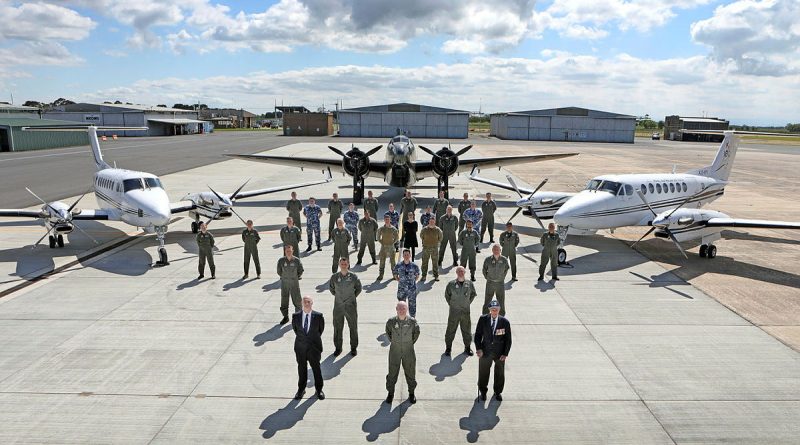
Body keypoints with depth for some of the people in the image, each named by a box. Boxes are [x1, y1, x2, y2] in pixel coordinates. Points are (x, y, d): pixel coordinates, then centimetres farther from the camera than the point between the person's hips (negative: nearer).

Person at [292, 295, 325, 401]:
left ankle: (319, 389, 28)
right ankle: (301, 389, 31)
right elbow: (294, 328, 10)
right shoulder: (296, 316, -6)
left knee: (316, 368, 10)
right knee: (302, 368, 14)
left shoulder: (318, 316, -10)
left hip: (314, 347, -1)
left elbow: (321, 329, 5)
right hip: (300, 347, 1)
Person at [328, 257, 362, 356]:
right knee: (337, 328, 9)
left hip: (350, 306, -1)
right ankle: (338, 348, 25)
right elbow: (330, 287, 14)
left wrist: (353, 296, 3)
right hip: (338, 306, 1)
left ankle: (353, 347, 25)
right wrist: (336, 295, 9)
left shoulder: (353, 277, -7)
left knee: (353, 327, 9)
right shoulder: (334, 277, -4)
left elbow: (359, 288, 8)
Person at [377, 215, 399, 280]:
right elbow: (378, 237, 11)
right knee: (382, 261, 2)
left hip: (391, 246, -1)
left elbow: (397, 237, 8)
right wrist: (381, 243, 1)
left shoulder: (393, 229, -2)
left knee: (392, 261, 5)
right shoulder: (381, 229, 0)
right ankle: (380, 275, 8)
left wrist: (393, 242, 0)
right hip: (383, 247, 1)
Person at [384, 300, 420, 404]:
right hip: (394, 352, 0)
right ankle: (390, 393, 33)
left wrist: (411, 342, 4)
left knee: (410, 372, 14)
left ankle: (411, 393, 36)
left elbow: (416, 332, 4)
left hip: (408, 352, 0)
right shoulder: (391, 321, -15)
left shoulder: (412, 321, -15)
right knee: (392, 373, 11)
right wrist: (392, 342, 5)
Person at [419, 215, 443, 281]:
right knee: (424, 262, 4)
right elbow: (421, 236, 13)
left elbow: (440, 238, 12)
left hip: (434, 248, 0)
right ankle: (424, 275, 13)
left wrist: (436, 243, 9)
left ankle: (436, 276, 14)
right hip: (426, 248, 0)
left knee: (435, 263, 5)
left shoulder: (437, 230, -3)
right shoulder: (424, 229, -3)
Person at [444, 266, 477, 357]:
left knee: (466, 330, 13)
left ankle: (467, 347, 28)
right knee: (451, 330, 6)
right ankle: (448, 348, 20)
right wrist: (451, 304, 4)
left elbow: (473, 294, 14)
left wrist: (468, 302, 9)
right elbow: (447, 295, 6)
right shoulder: (451, 284, -8)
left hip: (466, 311, 2)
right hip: (454, 311, -2)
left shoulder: (469, 284, -2)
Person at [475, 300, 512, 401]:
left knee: (500, 373, 15)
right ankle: (483, 391, 36)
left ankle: (498, 392, 39)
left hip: (500, 353, 0)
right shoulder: (483, 319, -9)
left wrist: (505, 354, -8)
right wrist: (478, 348, -11)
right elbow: (478, 335, -2)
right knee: (483, 373, 12)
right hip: (485, 351, 0)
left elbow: (508, 339, -4)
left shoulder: (505, 322, -10)